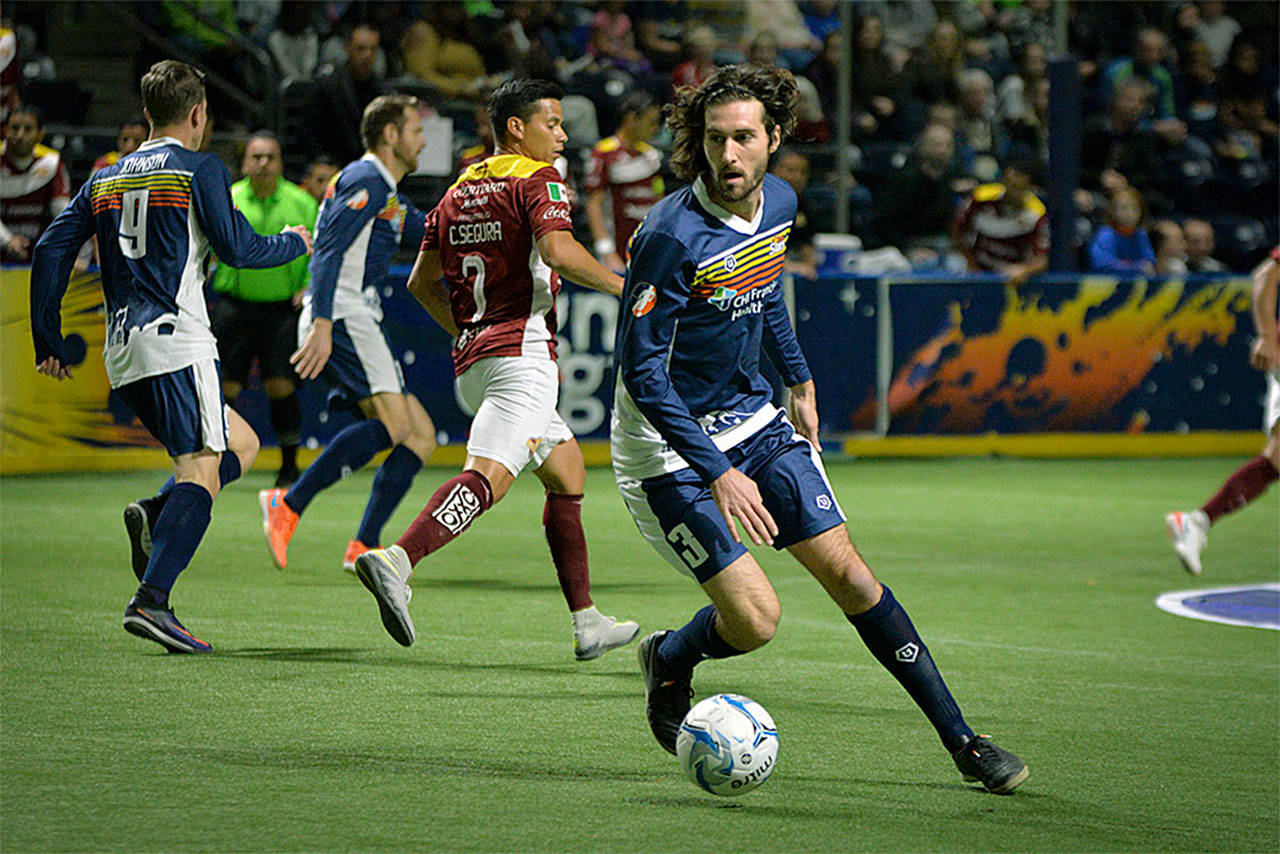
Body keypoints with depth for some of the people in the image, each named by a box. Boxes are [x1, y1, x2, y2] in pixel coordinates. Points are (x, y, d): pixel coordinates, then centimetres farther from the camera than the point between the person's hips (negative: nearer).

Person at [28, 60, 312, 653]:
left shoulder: (106, 180, 18)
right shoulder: (199, 169, 0)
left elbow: (51, 251, 13)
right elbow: (238, 248, -6)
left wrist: (49, 343, 16)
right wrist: (294, 243, 14)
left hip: (123, 356, 7)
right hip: (176, 340, -7)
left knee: (241, 443, 20)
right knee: (202, 469, -12)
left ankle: (153, 516, -4)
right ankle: (151, 601, -28)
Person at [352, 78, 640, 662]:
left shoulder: (459, 191, 21)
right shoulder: (537, 180, -2)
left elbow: (423, 282, 22)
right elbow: (558, 250, -20)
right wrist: (621, 286, -8)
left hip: (472, 363, 9)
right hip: (521, 352, -9)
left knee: (566, 467, 20)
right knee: (489, 476, -22)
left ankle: (587, 624, 19)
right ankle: (396, 560, -42)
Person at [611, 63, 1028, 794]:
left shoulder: (780, 203, -2)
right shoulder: (673, 236, -25)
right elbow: (640, 369, -24)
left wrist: (800, 382, 22)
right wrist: (717, 473, -27)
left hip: (753, 418, 6)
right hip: (670, 444, -6)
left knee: (848, 575, 1)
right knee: (755, 619, -13)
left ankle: (961, 739, 7)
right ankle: (669, 661, 21)